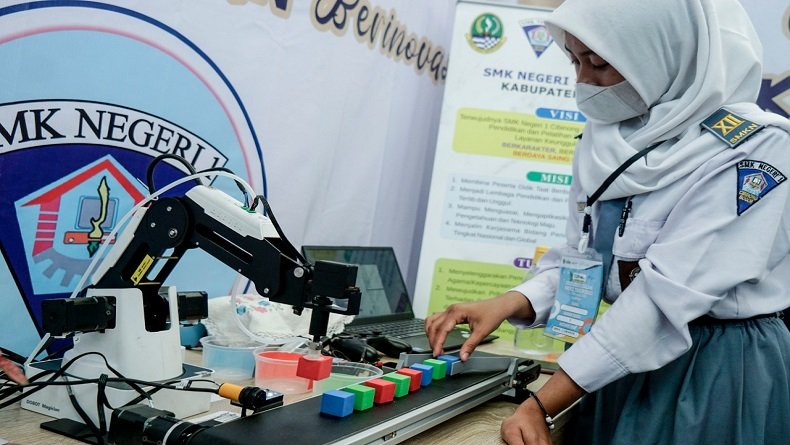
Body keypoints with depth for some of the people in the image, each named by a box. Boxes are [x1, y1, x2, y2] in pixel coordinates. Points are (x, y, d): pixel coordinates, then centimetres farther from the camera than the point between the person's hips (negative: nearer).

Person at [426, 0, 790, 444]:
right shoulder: (605, 139, 1)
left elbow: (668, 295, -26)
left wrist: (541, 405, -27)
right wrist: (508, 304, -15)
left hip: (724, 376, -5)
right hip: (629, 365, 6)